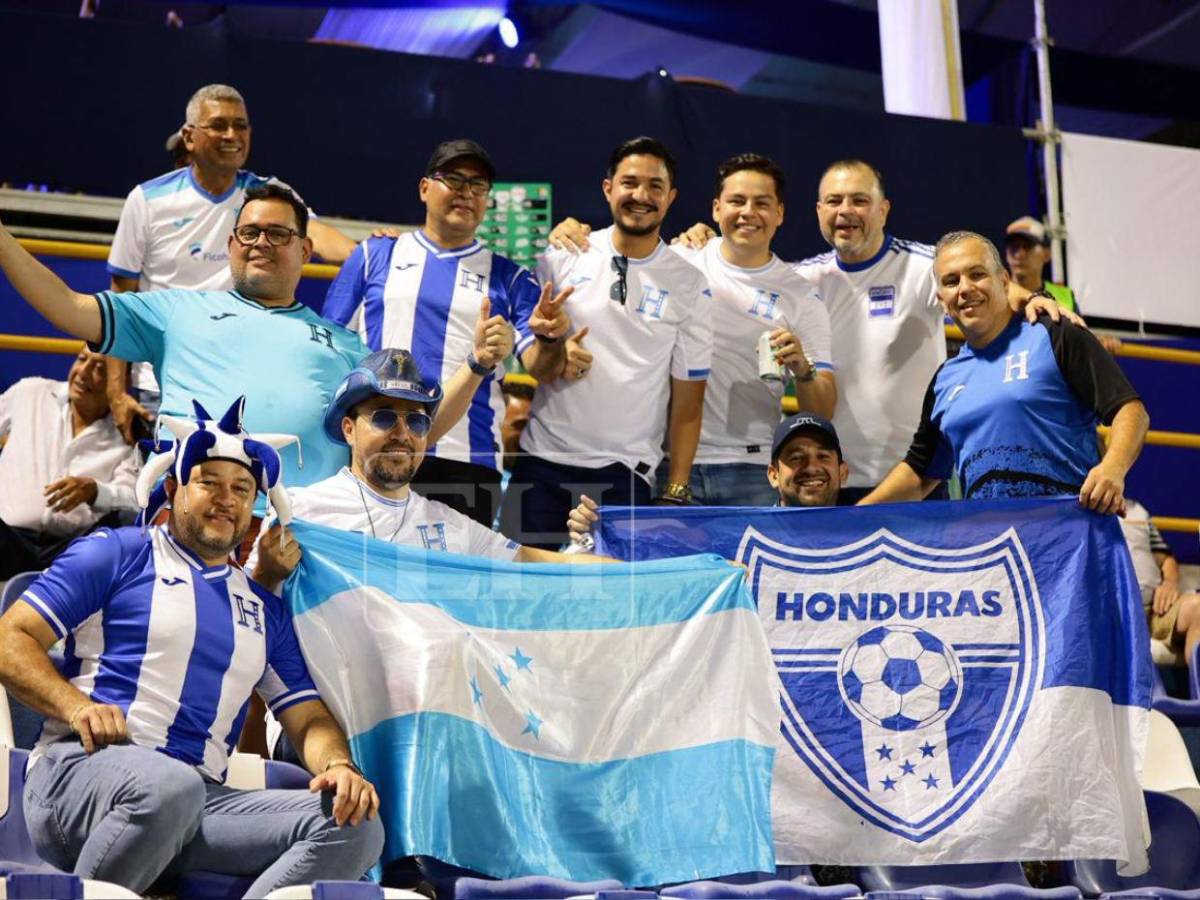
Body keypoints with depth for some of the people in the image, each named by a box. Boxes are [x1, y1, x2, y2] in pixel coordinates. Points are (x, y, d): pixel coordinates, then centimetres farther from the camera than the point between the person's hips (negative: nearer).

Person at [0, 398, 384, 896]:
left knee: (355, 826, -19)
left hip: (202, 799, 5)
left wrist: (339, 766, -3)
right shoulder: (116, 553, 11)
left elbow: (309, 718, 20)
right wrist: (76, 707, -14)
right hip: (82, 769, -4)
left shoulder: (266, 608, 25)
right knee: (169, 786, -41)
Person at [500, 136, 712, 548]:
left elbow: (688, 401, 2)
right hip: (542, 458, 1)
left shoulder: (690, 287, 2)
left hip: (624, 471, -1)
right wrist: (552, 358, -14)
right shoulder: (562, 258, 4)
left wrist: (676, 492, -5)